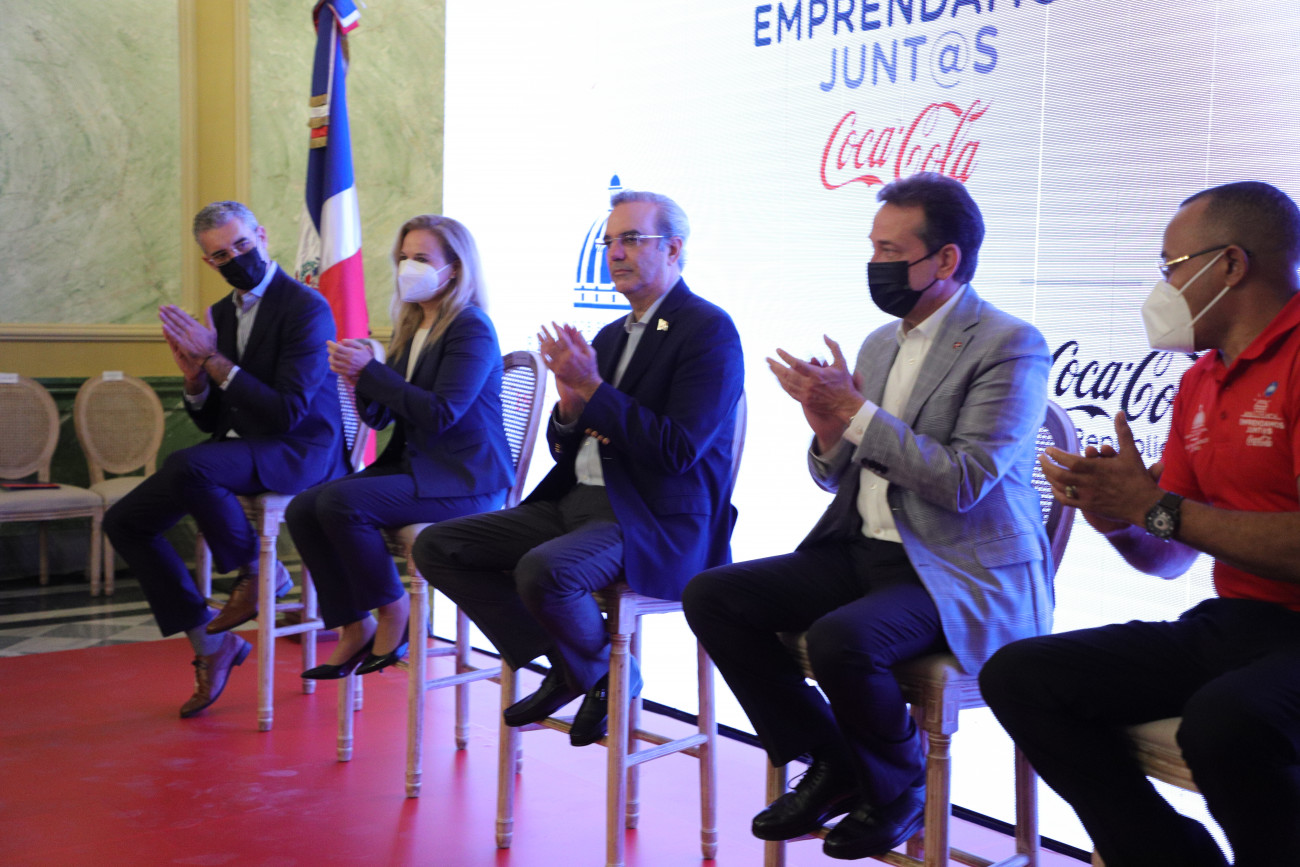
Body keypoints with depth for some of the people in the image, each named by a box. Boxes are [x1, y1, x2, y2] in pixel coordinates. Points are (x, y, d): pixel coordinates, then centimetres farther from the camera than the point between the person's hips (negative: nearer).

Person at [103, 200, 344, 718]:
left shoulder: (307, 308, -12)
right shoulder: (221, 314, 12)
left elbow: (289, 413, -20)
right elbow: (209, 421, 15)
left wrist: (215, 361, -19)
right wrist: (195, 381, -7)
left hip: (298, 449, -8)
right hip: (234, 449, 8)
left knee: (185, 465, -35)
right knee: (124, 521, -3)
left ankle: (257, 573, -9)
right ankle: (209, 643, 4)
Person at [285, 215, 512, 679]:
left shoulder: (471, 329, -11)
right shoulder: (412, 327, 15)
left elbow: (440, 414, -21)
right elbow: (380, 416, 14)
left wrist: (370, 371, -19)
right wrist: (358, 379, -7)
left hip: (463, 480, -9)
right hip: (411, 464, 9)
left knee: (339, 501, -27)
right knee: (302, 509, -9)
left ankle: (394, 612, -8)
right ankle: (354, 627, -1)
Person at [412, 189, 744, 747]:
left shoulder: (709, 331, -8)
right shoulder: (612, 335, 18)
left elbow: (678, 450, -19)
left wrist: (593, 390, -18)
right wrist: (571, 407, -4)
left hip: (653, 523, -9)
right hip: (576, 502, 9)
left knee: (542, 570, -36)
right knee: (436, 547, -1)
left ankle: (603, 676, -3)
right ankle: (563, 665, 5)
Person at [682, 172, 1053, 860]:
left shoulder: (1011, 346, -11)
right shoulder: (880, 343, 13)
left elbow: (964, 483, -20)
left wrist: (856, 411, -19)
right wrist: (830, 435, -6)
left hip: (960, 577, -8)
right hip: (863, 552, 8)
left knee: (839, 639, -34)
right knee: (710, 595, -7)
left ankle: (897, 789, -1)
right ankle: (832, 765, 5)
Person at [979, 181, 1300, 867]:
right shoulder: (1201, 380, 16)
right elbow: (1167, 560, 18)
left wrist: (1155, 507, -17)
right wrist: (1115, 515, -4)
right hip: (1228, 624, 8)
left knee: (1226, 722, -39)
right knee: (1016, 675, -5)